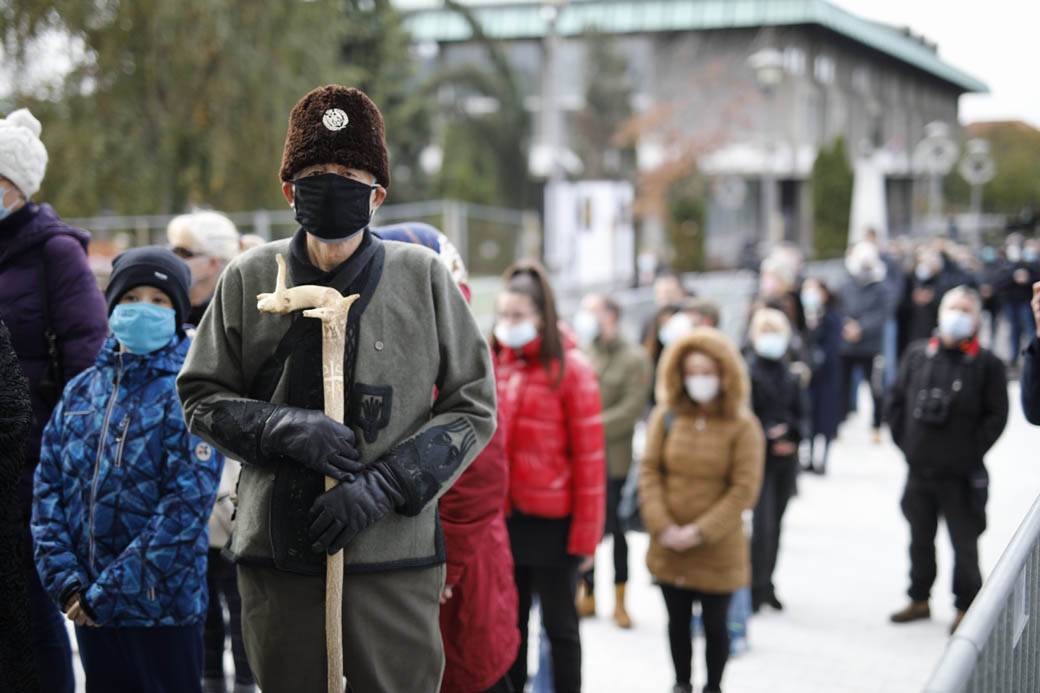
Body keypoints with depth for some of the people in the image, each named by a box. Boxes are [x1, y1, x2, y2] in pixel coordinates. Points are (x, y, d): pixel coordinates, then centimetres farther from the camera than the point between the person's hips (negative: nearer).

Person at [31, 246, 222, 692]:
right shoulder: (81, 392, 9)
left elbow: (187, 504, -15)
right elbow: (48, 488, 7)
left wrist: (109, 592, -17)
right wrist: (64, 579, -7)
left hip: (163, 607, -5)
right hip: (88, 611, 5)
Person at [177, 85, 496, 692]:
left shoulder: (424, 277, 0)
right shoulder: (250, 279, 3)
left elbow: (474, 407, 2)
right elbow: (200, 397, 10)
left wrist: (383, 486, -11)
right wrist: (282, 429, -11)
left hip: (397, 557, -1)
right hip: (278, 557, 1)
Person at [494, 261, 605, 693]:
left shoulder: (570, 368, -9)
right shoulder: (492, 364, 4)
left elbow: (589, 457, -9)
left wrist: (585, 533, -11)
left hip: (552, 522, -4)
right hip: (502, 517, 4)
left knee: (559, 623, 8)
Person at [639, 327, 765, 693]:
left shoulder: (743, 426, -9)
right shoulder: (665, 416, -1)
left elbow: (744, 490, -12)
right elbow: (649, 471, -2)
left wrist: (700, 532, -16)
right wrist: (662, 526, -13)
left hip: (718, 550, -2)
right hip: (669, 548, 3)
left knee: (714, 624, 10)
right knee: (677, 622, 15)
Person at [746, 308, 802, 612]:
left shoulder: (789, 376, 12)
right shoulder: (748, 372, -6)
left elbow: (798, 415, 15)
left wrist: (789, 433, -5)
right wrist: (771, 440, -12)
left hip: (786, 458, 6)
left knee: (775, 521, 9)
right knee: (763, 522, -12)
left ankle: (766, 585, 20)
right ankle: (757, 589, -4)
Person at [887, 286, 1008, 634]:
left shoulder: (987, 364, -7)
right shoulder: (918, 354, 3)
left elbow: (996, 416, -7)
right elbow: (897, 400, 10)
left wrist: (970, 452, -10)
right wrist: (904, 442, 4)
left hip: (962, 475, -4)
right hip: (919, 469, 4)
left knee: (964, 543, 3)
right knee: (920, 539, 17)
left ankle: (965, 608, 17)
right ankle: (919, 599, 32)